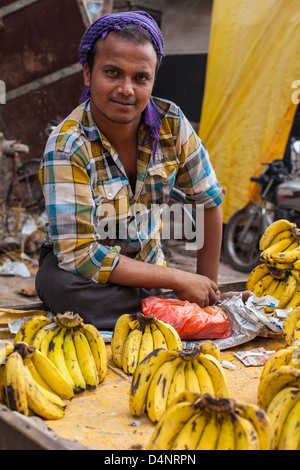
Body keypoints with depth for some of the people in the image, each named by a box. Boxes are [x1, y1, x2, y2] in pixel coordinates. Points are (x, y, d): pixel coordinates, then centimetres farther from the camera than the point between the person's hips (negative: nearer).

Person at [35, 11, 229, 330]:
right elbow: (78, 255, -29)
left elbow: (209, 199, -1)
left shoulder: (170, 123, -12)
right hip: (79, 270, -2)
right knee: (59, 284, -37)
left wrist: (207, 285, -5)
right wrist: (180, 281, -27)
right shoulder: (66, 147, -25)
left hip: (148, 267, 3)